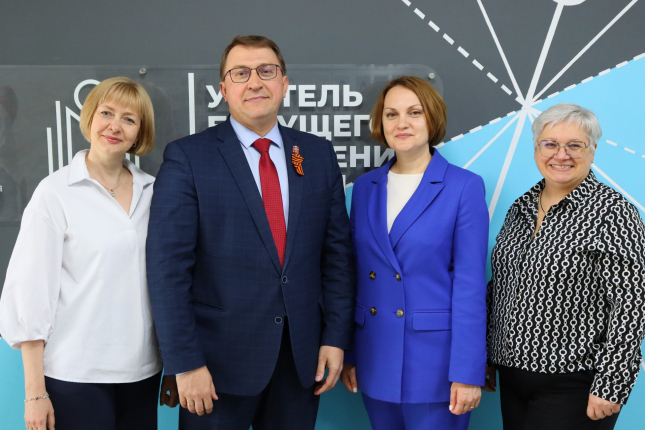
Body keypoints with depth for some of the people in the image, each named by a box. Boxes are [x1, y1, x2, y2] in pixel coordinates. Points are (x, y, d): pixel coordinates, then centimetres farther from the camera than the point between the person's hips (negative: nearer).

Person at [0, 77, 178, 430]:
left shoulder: (151, 192, 5)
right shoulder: (55, 192, -6)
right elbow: (31, 291, -7)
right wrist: (35, 393, -10)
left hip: (142, 371, 4)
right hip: (76, 375, -4)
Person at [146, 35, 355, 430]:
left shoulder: (318, 154, 5)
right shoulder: (187, 157, -6)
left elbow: (338, 251, 6)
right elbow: (168, 268, -10)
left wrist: (336, 338, 1)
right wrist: (185, 363, -12)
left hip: (302, 356, 3)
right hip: (220, 359, -3)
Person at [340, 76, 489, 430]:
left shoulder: (464, 187, -7)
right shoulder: (365, 187, 6)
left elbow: (470, 285, -10)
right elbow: (355, 275, 9)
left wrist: (467, 372, -13)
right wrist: (348, 354, 9)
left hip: (435, 363, -4)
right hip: (375, 362, 5)